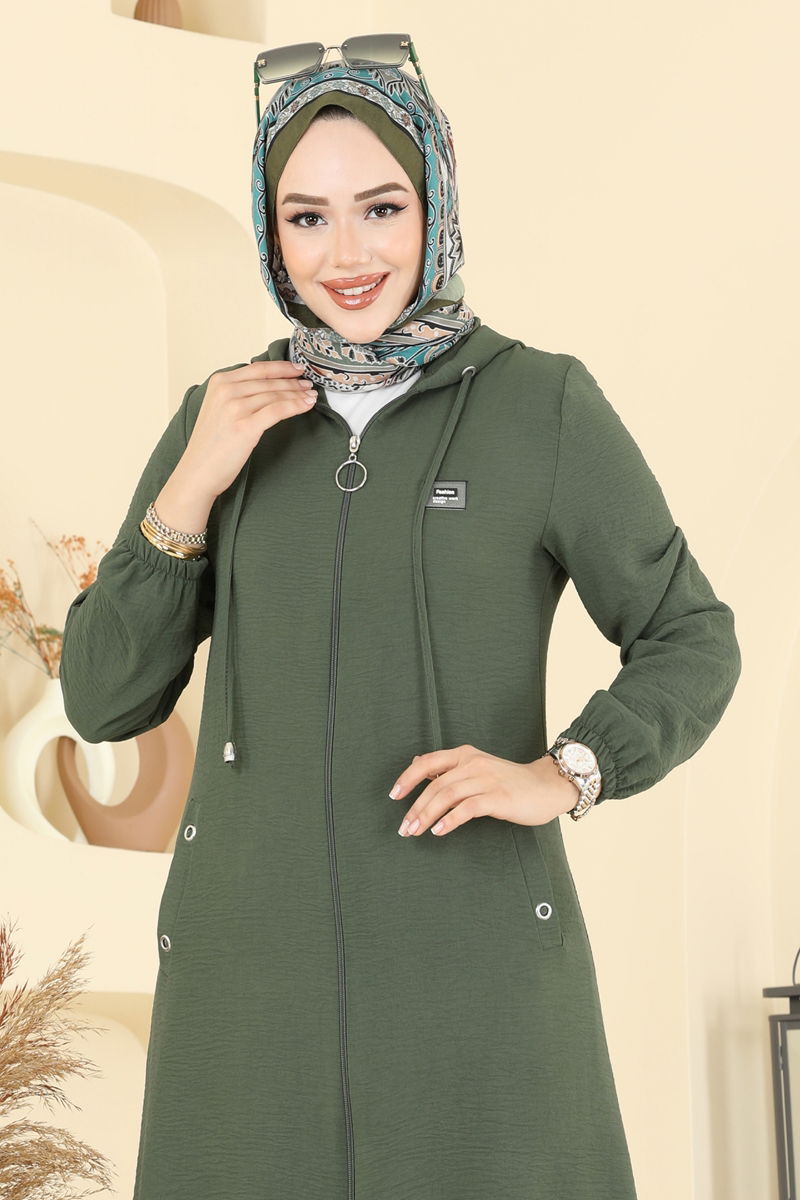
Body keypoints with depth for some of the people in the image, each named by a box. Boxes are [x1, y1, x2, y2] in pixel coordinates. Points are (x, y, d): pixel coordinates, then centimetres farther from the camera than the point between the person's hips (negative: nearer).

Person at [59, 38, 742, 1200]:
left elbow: (691, 647, 2)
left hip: (475, 954, -2)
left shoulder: (547, 404, -4)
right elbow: (107, 698, 4)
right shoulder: (226, 421, 6)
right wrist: (192, 489, -10)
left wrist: (558, 779, -17)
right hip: (256, 956, 3)